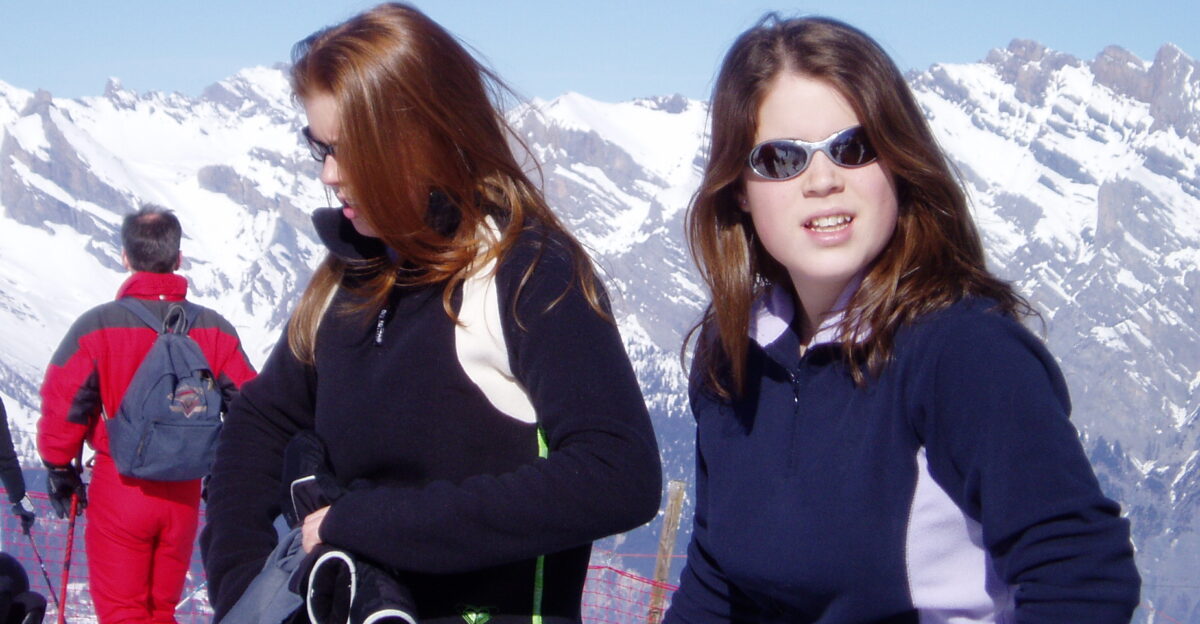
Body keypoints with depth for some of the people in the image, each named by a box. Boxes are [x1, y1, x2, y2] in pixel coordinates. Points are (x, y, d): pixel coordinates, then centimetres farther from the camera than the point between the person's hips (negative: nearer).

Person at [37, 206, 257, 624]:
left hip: (118, 491, -3)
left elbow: (63, 405, -10)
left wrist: (60, 469, 6)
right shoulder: (214, 329, -2)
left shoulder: (97, 326, -10)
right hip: (184, 495, 3)